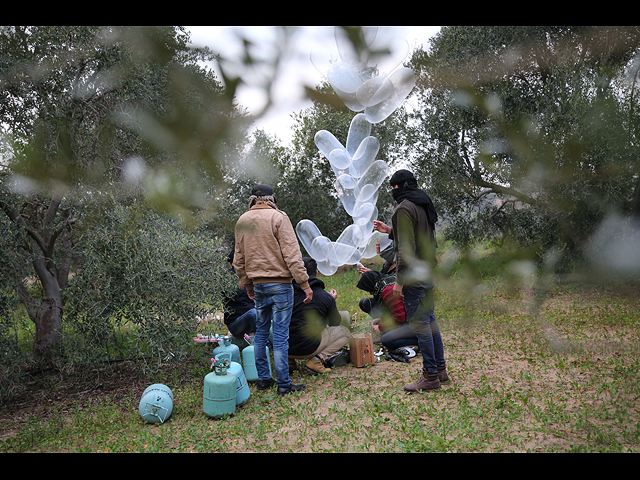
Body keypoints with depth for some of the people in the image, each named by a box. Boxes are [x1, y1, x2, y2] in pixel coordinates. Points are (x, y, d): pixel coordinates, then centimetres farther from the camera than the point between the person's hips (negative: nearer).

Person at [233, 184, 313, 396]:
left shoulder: (241, 221, 11)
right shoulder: (278, 217, -8)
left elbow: (238, 259, 15)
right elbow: (291, 253, -14)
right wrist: (305, 284, -12)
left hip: (258, 284, 6)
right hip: (280, 283, -6)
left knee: (261, 332, 17)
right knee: (280, 334, -2)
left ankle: (263, 378, 24)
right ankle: (283, 384, 4)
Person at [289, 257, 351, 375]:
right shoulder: (326, 297, -4)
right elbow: (335, 323, 12)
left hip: (283, 347, 5)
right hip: (306, 349, -4)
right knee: (344, 332, 16)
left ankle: (289, 359, 14)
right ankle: (318, 359, -5)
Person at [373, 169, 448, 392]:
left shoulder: (404, 208, -14)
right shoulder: (424, 205, 15)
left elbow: (406, 248, -21)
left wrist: (400, 280, -18)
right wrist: (390, 231, 26)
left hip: (414, 276, -10)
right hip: (428, 273, 10)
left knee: (420, 324, -4)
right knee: (429, 319, 16)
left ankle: (430, 377, 3)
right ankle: (440, 369, 25)